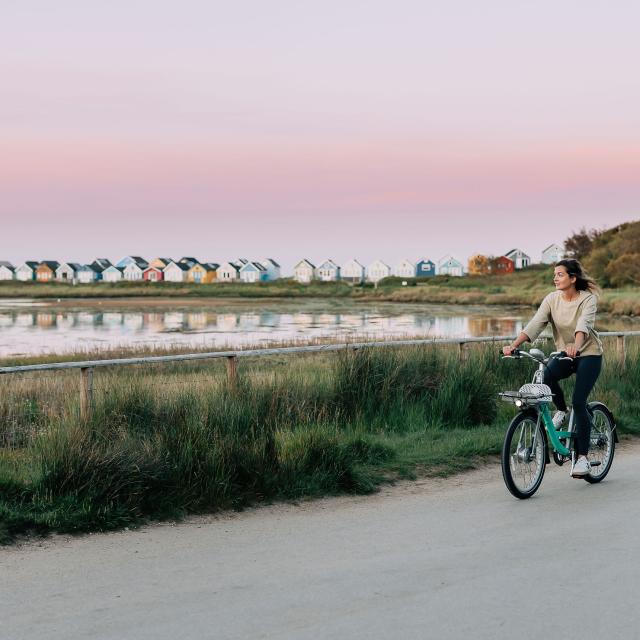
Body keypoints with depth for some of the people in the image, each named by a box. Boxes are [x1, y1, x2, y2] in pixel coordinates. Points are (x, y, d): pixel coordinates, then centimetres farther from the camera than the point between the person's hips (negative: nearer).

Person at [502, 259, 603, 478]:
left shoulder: (588, 299, -15)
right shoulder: (552, 299, -4)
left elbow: (583, 324, -34)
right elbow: (534, 324, -16)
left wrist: (576, 346, -55)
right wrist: (514, 345, -31)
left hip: (588, 354, -4)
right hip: (564, 354, 4)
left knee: (578, 403, -15)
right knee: (546, 377, -29)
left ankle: (582, 457, -5)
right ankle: (561, 410, 2)